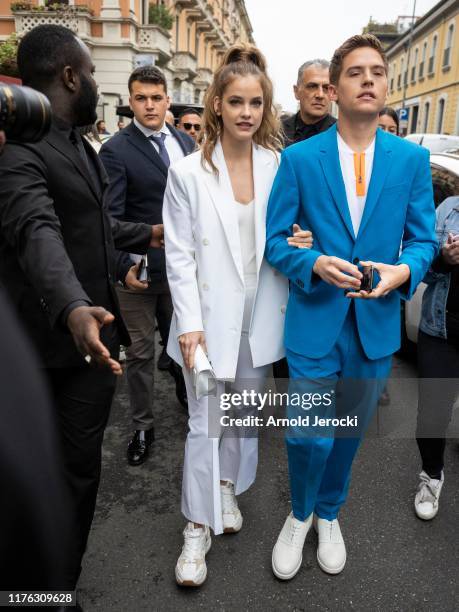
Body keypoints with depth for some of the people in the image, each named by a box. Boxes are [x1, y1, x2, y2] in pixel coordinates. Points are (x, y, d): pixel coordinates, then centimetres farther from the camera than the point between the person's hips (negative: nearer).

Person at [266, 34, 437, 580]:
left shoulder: (412, 159, 2)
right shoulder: (299, 158, -4)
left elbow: (423, 239, 4)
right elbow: (273, 239, -4)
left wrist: (403, 271, -18)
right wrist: (316, 264, -22)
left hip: (377, 323, 3)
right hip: (315, 320, -2)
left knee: (350, 430, 18)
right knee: (308, 434, 1)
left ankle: (328, 514, 46)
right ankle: (300, 516, 35)